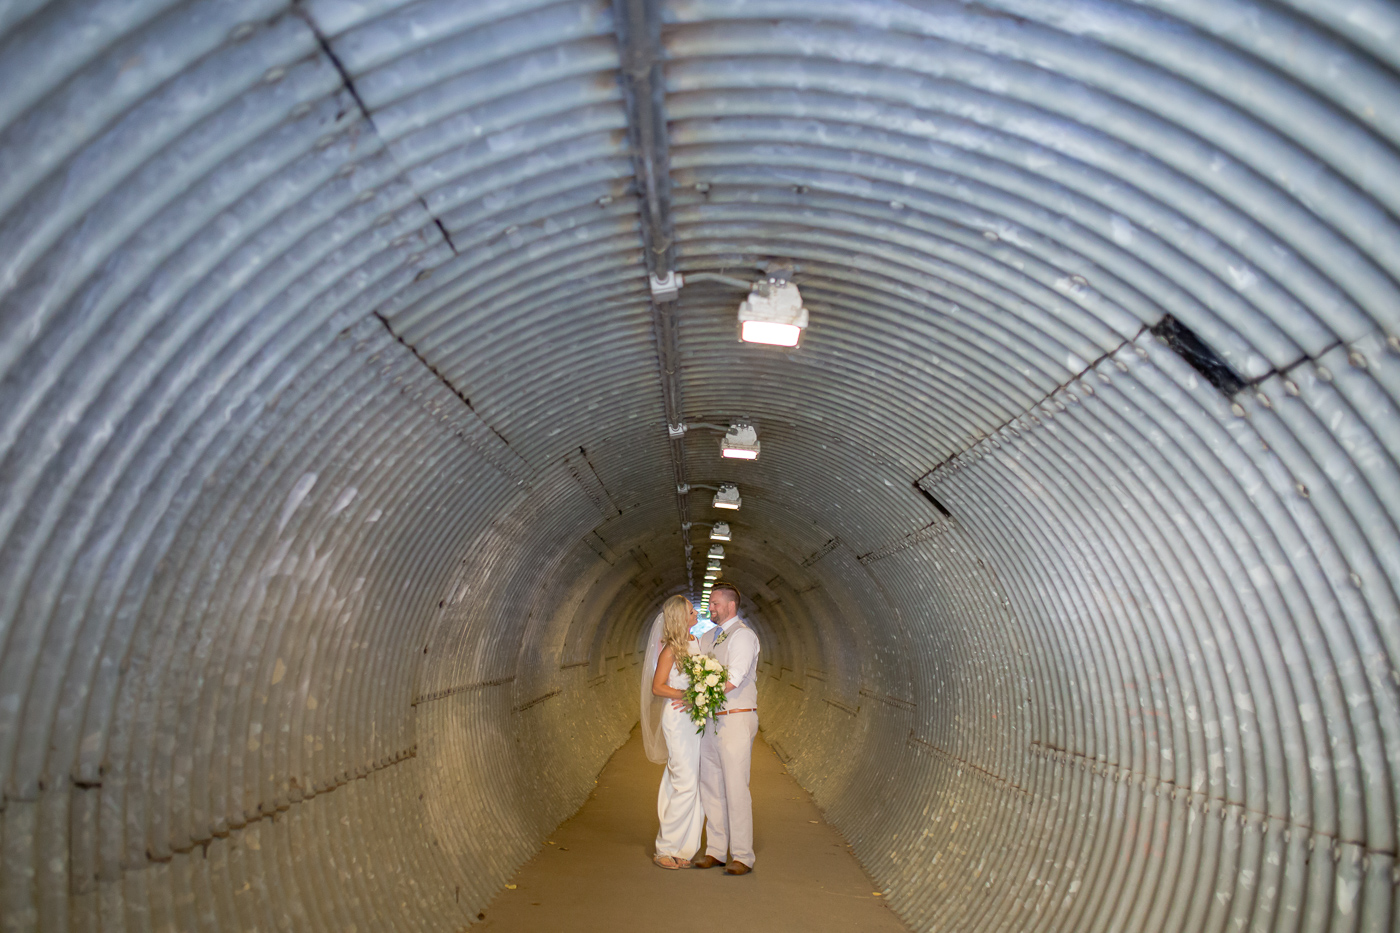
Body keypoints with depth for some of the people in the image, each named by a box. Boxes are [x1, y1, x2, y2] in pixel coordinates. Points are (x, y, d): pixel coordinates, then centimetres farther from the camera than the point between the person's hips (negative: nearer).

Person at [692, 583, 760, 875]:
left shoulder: (743, 635, -9)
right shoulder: (706, 638, 16)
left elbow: (734, 679, -19)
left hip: (736, 719, -8)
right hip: (710, 721, 8)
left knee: (736, 788, -6)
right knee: (710, 787, 11)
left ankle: (742, 856, 2)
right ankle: (715, 851, 20)